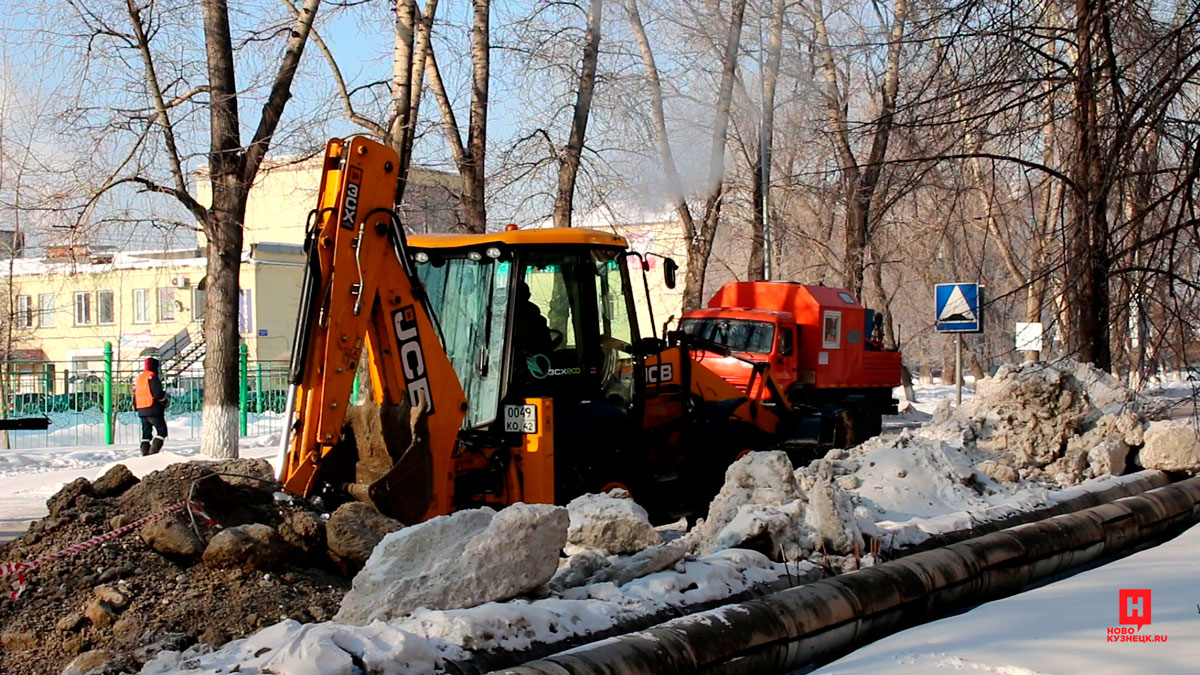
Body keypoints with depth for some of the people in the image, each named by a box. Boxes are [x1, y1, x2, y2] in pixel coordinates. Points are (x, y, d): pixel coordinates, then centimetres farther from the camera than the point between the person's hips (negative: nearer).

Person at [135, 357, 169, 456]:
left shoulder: (140, 378, 17)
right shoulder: (152, 377, -10)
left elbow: (135, 394, 19)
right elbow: (158, 393, -18)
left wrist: (137, 407, 25)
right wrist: (165, 401, 0)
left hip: (142, 411, 8)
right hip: (154, 410, -8)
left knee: (146, 433, 12)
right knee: (162, 431, -5)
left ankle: (145, 454, 5)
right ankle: (153, 453, -17)